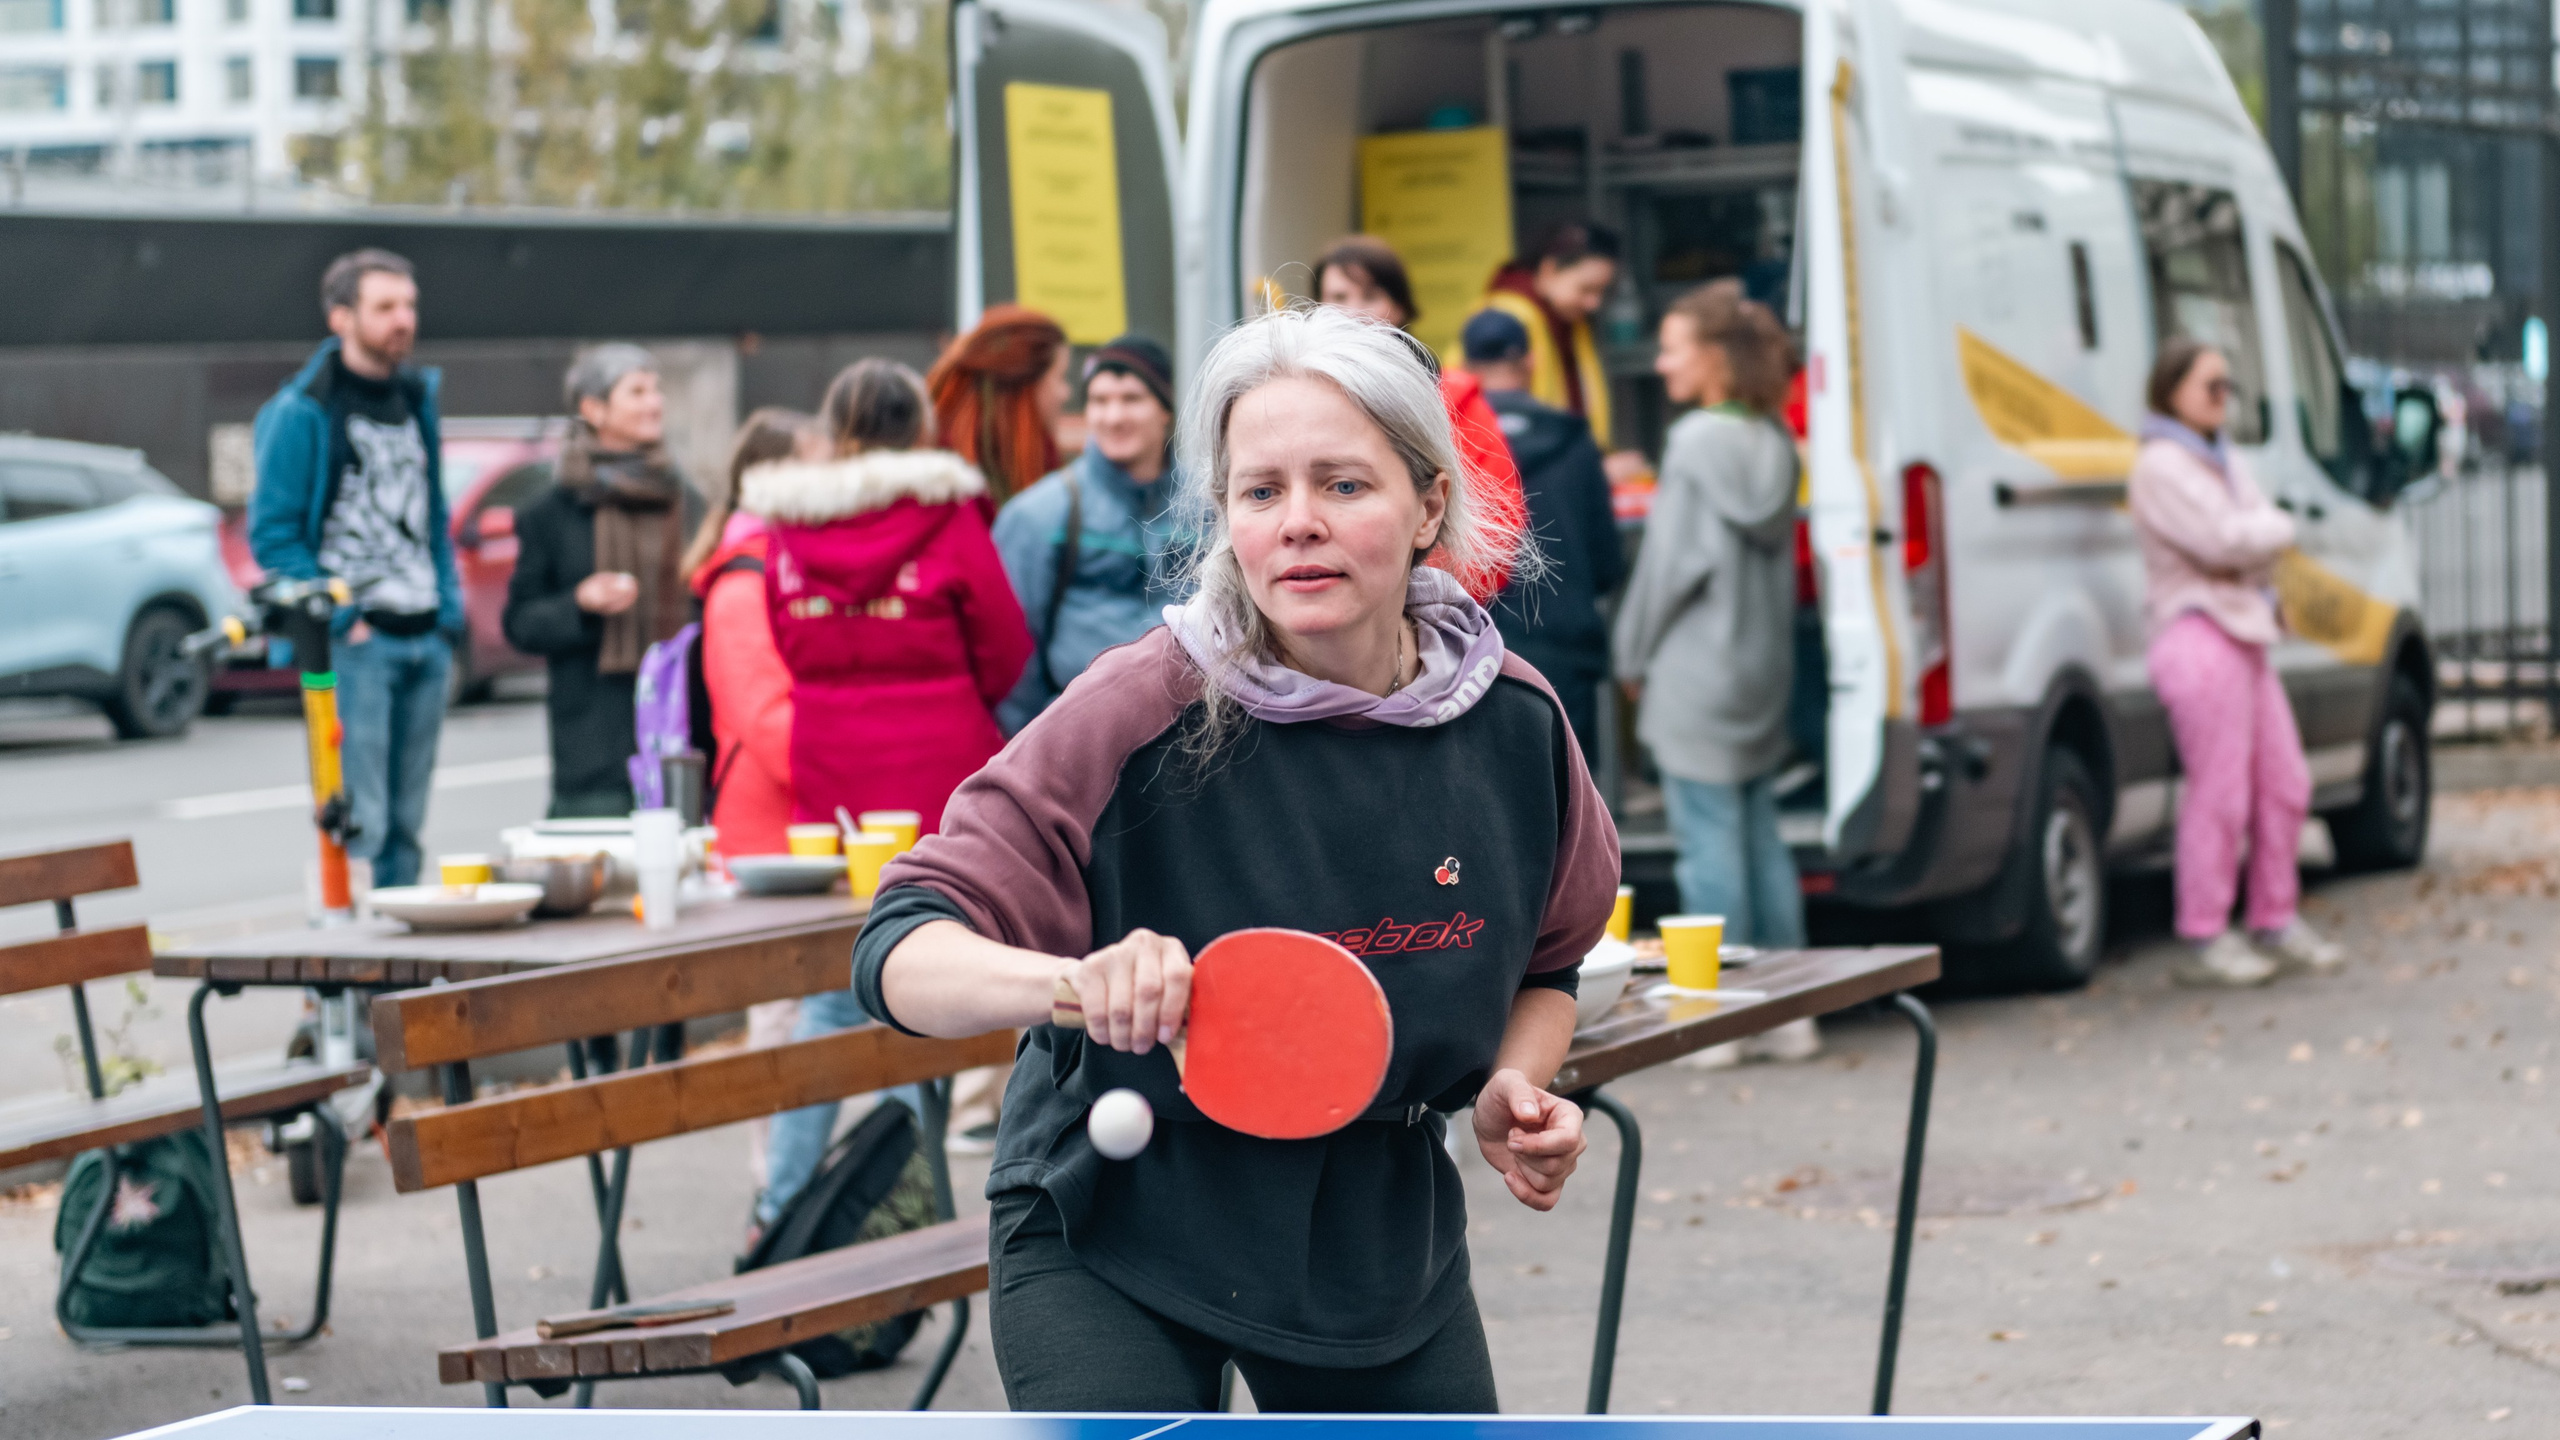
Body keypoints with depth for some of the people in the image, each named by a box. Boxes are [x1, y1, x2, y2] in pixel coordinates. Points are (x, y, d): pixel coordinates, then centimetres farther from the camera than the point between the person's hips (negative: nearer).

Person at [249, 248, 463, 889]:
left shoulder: (417, 396, 15)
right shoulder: (302, 411, -7)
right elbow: (271, 534, -9)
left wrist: (448, 611, 10)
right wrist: (339, 620, -14)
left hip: (425, 641, 7)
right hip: (355, 642, -7)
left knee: (406, 824, 9)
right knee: (358, 823, -12)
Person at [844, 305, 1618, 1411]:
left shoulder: (1514, 720, -8)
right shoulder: (1141, 716, -22)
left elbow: (1547, 959, 13)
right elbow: (899, 955, -26)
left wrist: (1513, 1091, -7)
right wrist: (1070, 981, -45)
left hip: (1379, 1225, 5)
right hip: (1113, 1227, -4)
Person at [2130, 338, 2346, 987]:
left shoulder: (2222, 460, 20)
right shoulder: (2162, 466, -11)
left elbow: (2269, 532, 15)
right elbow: (2223, 541, -20)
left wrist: (2254, 539, -5)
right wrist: (2276, 529, -4)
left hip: (2245, 635, 10)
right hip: (2199, 636, -10)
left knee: (2283, 783, 11)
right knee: (2219, 794, -9)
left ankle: (2275, 922, 21)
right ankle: (2204, 942, -3)